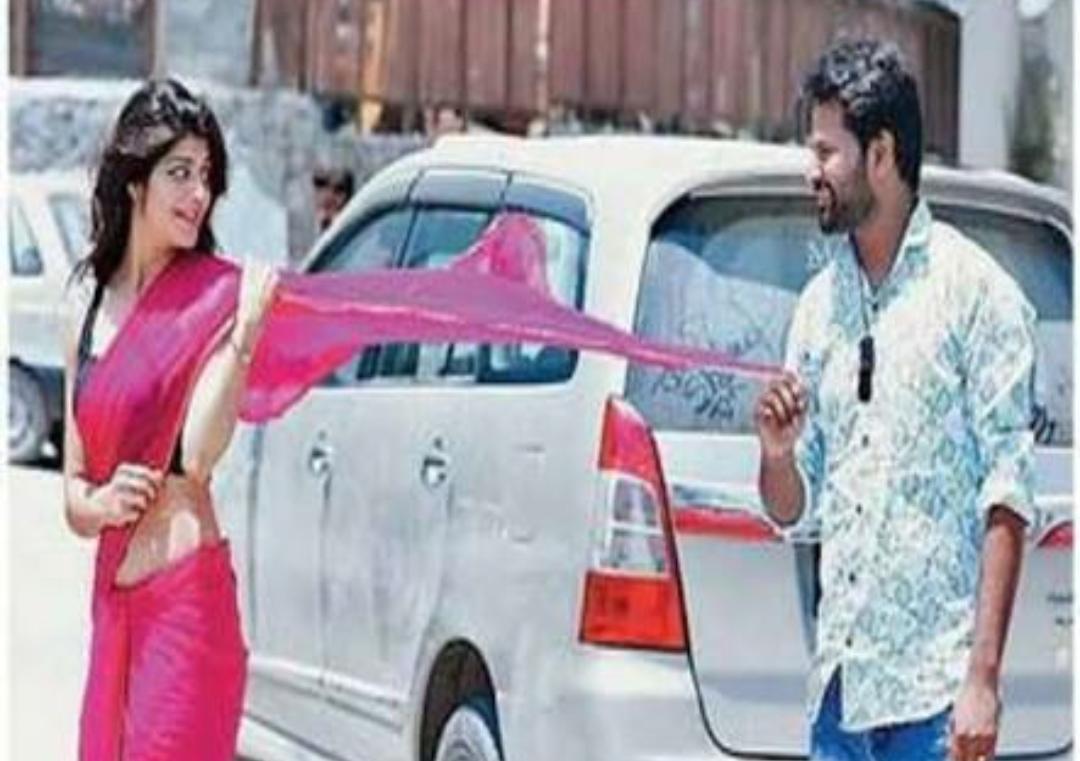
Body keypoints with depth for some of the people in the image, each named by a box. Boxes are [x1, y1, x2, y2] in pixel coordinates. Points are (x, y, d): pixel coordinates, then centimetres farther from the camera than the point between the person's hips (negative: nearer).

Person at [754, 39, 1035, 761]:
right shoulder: (820, 303, 15)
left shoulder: (974, 291, -4)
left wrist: (983, 674, -16)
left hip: (936, 690, -6)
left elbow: (1006, 497, -9)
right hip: (841, 682, 6)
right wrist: (778, 454, -4)